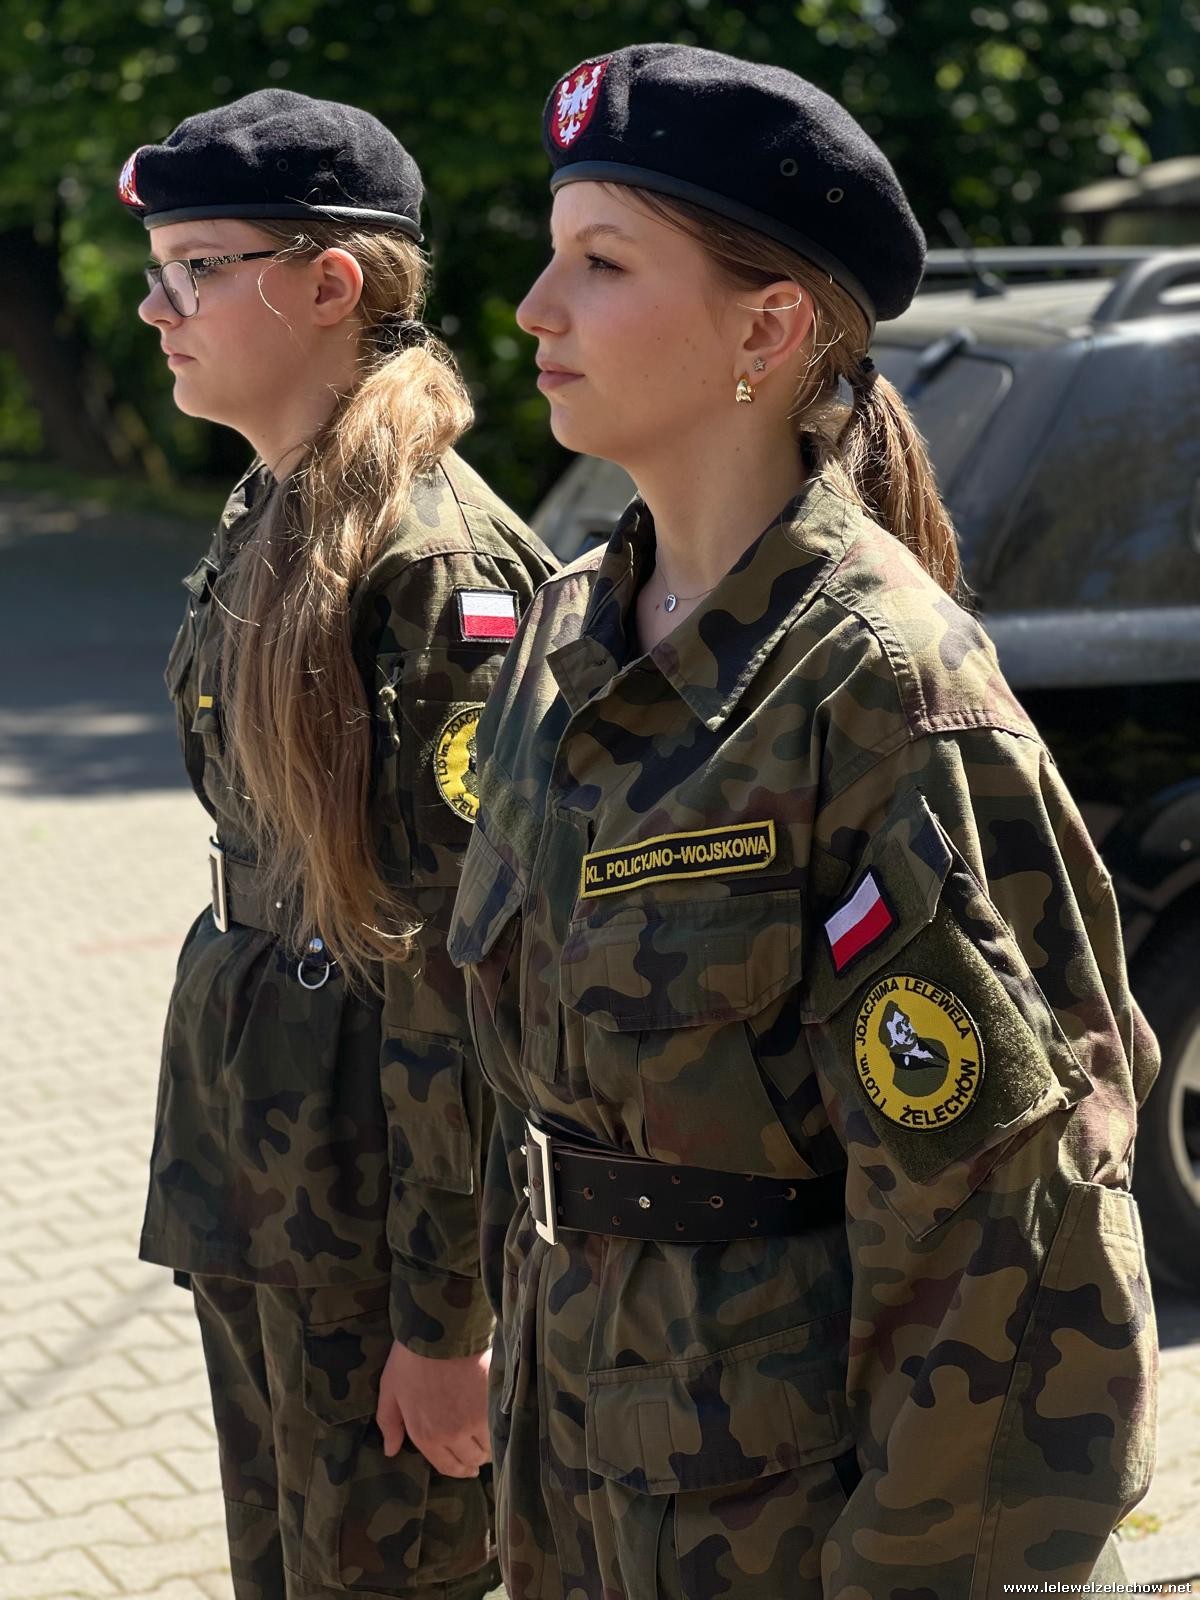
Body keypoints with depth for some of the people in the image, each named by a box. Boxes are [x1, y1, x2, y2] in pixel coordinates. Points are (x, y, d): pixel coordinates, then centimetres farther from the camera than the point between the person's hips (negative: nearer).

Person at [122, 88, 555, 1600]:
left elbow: (463, 967, -21)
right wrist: (227, 1137, 19)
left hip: (375, 1184, -8)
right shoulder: (266, 525, 8)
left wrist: (445, 1313, -19)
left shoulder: (435, 562, -20)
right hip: (250, 1153, 9)